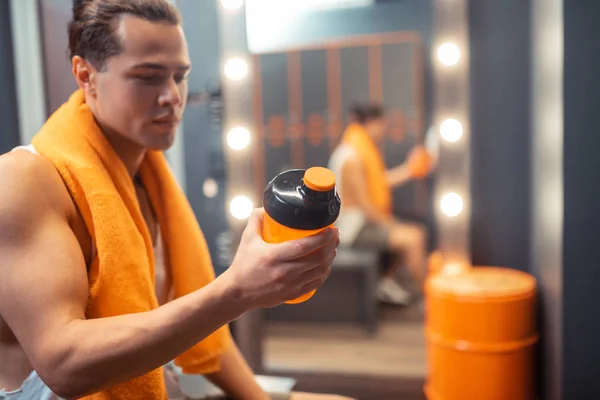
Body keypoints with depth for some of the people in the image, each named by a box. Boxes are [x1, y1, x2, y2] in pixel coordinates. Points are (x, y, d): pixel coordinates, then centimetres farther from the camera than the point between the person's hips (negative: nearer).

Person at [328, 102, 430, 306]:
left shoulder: (364, 149, 10)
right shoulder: (351, 157, -21)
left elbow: (380, 181, 12)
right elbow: (362, 203, -22)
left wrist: (409, 169, 13)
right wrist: (390, 225, -15)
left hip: (368, 220, 11)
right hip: (355, 227, -11)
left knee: (418, 231, 9)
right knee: (412, 238, -20)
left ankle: (388, 282, 13)